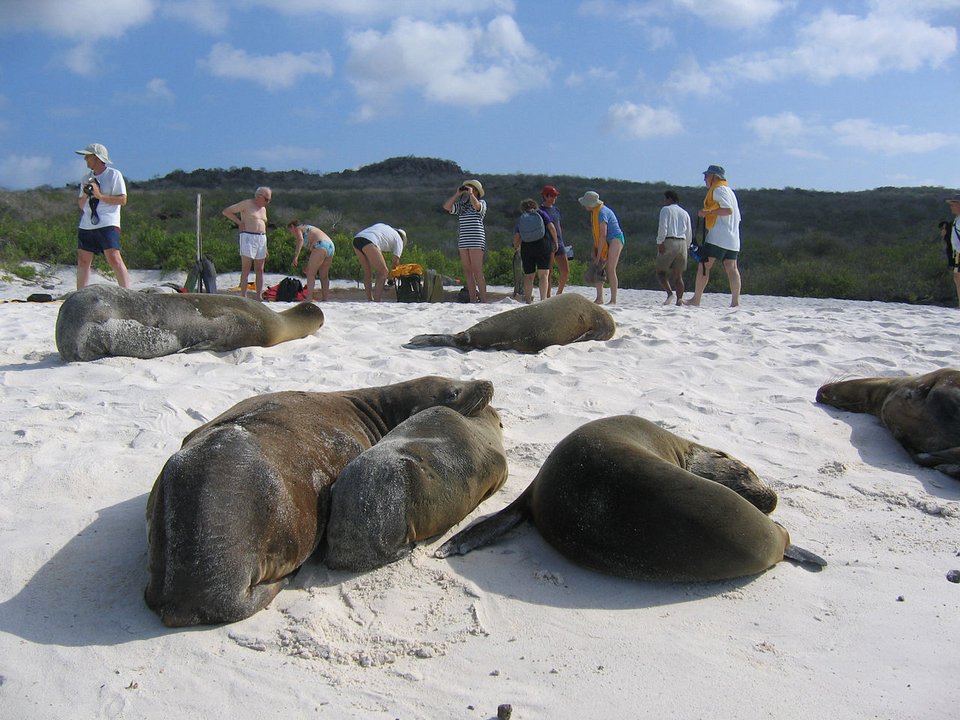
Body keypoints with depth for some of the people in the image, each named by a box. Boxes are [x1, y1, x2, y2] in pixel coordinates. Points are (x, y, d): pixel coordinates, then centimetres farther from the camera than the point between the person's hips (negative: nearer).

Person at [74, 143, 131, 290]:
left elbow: (122, 200, -9)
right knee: (83, 261, 6)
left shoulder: (114, 175, 0)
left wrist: (99, 195, -15)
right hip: (86, 226, 7)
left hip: (107, 225, -7)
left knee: (114, 259, -18)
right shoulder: (87, 178, 20)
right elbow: (81, 205, 22)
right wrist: (85, 195, 1)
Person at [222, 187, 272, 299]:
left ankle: (259, 297, 9)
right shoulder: (246, 204, -2)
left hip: (261, 239, 7)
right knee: (246, 270, -8)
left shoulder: (263, 209, 18)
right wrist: (239, 222, -6)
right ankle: (243, 298, -8)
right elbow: (226, 211, -1)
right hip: (248, 238, -7)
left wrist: (265, 248, 18)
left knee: (259, 270, 6)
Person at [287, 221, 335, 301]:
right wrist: (308, 265, 38)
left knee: (310, 274, -1)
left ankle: (309, 298, -7)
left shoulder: (298, 229, 11)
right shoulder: (309, 229, 34)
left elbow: (300, 239, -13)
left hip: (320, 246, -8)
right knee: (324, 276, 17)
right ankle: (325, 297, 18)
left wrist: (296, 257, -17)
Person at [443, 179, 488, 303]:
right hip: (463, 241, 6)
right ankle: (473, 300, 4)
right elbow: (446, 206, 11)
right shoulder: (461, 205, 22)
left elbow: (476, 206, -16)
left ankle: (483, 300, -12)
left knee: (477, 271, -12)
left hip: (476, 240, -6)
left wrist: (470, 193, -6)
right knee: (467, 271, 2)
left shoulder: (482, 202, 7)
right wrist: (457, 194, 8)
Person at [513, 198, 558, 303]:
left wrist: (516, 248, 20)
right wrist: (555, 242, 6)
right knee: (543, 274, -6)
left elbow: (516, 237, 4)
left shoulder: (520, 219, 12)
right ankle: (543, 299, -20)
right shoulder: (541, 213, 10)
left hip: (526, 248, 2)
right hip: (543, 245, -2)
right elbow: (551, 227, -2)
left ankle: (528, 300, 12)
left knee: (528, 276, 10)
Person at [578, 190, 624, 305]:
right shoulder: (594, 212, 9)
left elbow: (603, 235, -22)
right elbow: (596, 233, 13)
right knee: (596, 269, 5)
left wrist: (598, 256, -20)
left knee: (610, 269, -14)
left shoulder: (602, 212, -20)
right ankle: (599, 298, 10)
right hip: (605, 243, 10)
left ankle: (613, 300, -11)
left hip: (615, 239, -10)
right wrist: (594, 251, 7)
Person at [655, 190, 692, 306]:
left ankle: (669, 292, -23)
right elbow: (689, 233, 18)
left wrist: (660, 242, -12)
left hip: (669, 241, -5)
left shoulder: (665, 209, 4)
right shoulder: (685, 213, 21)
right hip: (682, 243, 5)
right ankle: (679, 299, -5)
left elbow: (663, 227, -11)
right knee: (678, 275, 8)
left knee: (660, 271, -1)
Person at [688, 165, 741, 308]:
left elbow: (728, 210, -17)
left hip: (718, 236, -9)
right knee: (731, 268, 1)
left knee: (704, 265, -5)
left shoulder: (718, 189, -4)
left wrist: (708, 212, -12)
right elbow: (737, 216, 23)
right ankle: (735, 301, -6)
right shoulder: (729, 190, 25)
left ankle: (696, 300, -5)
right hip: (733, 237, 9)